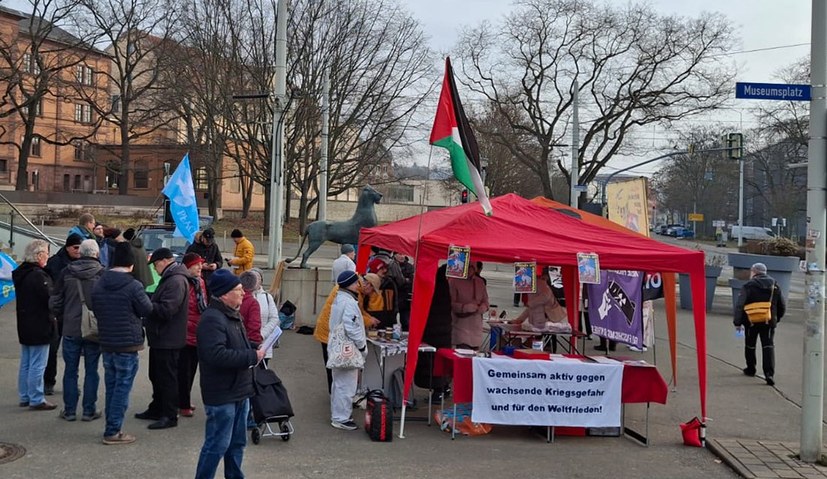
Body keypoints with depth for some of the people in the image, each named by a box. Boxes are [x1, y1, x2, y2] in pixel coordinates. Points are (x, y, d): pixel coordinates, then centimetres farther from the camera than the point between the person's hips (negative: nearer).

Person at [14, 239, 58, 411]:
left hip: (25, 326, 10)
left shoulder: (21, 273, 9)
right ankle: (36, 400, 2)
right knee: (37, 366, -3)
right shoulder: (38, 275, -21)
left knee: (25, 364, 16)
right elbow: (50, 298, -21)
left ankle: (24, 397, 24)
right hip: (40, 327, -10)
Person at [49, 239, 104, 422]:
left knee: (70, 370, 11)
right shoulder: (103, 274, -9)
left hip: (71, 330, 2)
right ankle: (89, 410, 11)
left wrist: (62, 318, 19)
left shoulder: (67, 273, -2)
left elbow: (54, 302, 1)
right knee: (91, 371, 7)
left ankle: (69, 410, 16)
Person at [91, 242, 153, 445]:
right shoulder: (133, 286, -17)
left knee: (111, 387, 16)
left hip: (106, 343, 6)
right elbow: (147, 310, -7)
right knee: (122, 388, 0)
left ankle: (112, 427, 22)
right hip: (128, 344, -6)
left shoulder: (99, 284, 2)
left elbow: (95, 309, 11)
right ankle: (113, 432, 2)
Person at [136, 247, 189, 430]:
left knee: (167, 378, -3)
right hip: (160, 338, 11)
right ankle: (157, 409, 32)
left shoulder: (176, 281, -20)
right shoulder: (169, 278, 15)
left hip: (168, 340, -11)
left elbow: (166, 310, -26)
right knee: (156, 375, 20)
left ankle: (169, 416, 5)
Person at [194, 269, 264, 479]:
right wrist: (252, 357, -22)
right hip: (222, 396, -10)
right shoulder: (212, 319, -20)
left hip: (238, 391, 10)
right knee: (217, 445, -2)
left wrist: (254, 352, 4)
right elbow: (216, 355, -31)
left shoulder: (232, 315, 14)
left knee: (237, 443, 19)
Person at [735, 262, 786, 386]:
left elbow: (740, 305, -13)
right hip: (769, 322, 2)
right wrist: (776, 318, 22)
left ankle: (751, 369, 30)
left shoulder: (748, 286, -8)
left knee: (750, 345, 16)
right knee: (768, 346, -1)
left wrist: (738, 322, -6)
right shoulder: (775, 286, 6)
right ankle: (769, 374, -16)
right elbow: (782, 306, 10)